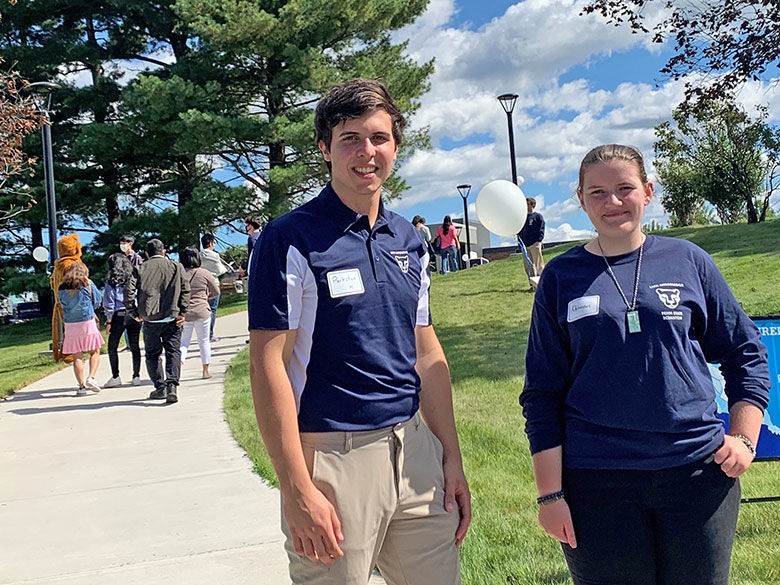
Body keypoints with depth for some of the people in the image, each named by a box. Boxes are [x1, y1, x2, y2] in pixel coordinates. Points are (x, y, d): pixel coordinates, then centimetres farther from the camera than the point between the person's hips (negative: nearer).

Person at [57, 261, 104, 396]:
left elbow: (63, 305, 12)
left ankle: (81, 386, 4)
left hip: (70, 325, 2)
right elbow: (97, 301, 8)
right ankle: (91, 377, -7)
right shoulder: (88, 284, -2)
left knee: (76, 357, 5)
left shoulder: (62, 289, 4)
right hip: (88, 323, -2)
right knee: (95, 352, 12)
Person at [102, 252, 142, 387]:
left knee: (112, 347, 7)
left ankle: (115, 377, 4)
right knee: (134, 346, 9)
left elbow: (109, 303, -4)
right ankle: (136, 376, 9)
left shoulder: (111, 281, -3)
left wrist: (109, 321, 0)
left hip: (119, 315, -3)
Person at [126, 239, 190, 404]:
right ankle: (172, 385, -11)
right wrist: (182, 313, 0)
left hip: (150, 318, 0)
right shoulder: (176, 267, 6)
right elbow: (185, 290, -2)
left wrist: (134, 313, 3)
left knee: (152, 354, 13)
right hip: (172, 317, 0)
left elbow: (129, 291, -5)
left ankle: (160, 388, 12)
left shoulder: (140, 269, 4)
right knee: (173, 352, 5)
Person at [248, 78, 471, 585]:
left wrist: (452, 458, 11)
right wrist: (297, 490, -16)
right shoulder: (291, 240, -9)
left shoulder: (409, 240, 10)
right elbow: (268, 365, -12)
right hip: (332, 455, -5)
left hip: (413, 449, 6)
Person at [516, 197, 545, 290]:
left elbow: (541, 230, -1)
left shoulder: (538, 216, 4)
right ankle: (533, 285, 8)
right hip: (525, 245, 6)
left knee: (538, 265, -7)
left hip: (535, 244, -6)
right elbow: (520, 231, 23)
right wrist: (519, 243, 11)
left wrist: (538, 241, -13)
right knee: (528, 266, 4)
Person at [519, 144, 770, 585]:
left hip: (698, 469, 1)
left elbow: (746, 352, 11)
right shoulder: (561, 277, 1)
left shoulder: (688, 261, 3)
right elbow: (542, 391, 1)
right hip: (597, 482, -1)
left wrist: (745, 438, 0)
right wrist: (550, 493, -3)